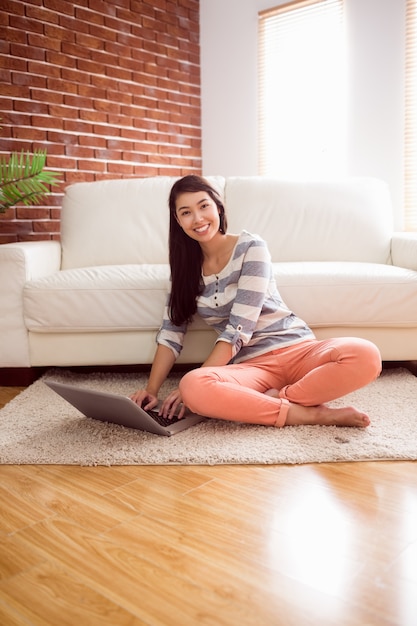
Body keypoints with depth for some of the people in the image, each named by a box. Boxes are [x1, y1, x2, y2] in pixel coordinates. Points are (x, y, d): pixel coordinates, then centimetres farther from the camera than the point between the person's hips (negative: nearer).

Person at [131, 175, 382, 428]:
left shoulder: (251, 247, -6)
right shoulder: (184, 267, 9)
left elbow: (238, 327, -14)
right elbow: (171, 332, 8)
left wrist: (188, 384, -19)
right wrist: (152, 390, -6)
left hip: (296, 349, -2)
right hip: (250, 365, 2)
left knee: (365, 355, -32)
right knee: (194, 389, -34)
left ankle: (273, 400, -19)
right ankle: (310, 414, -20)